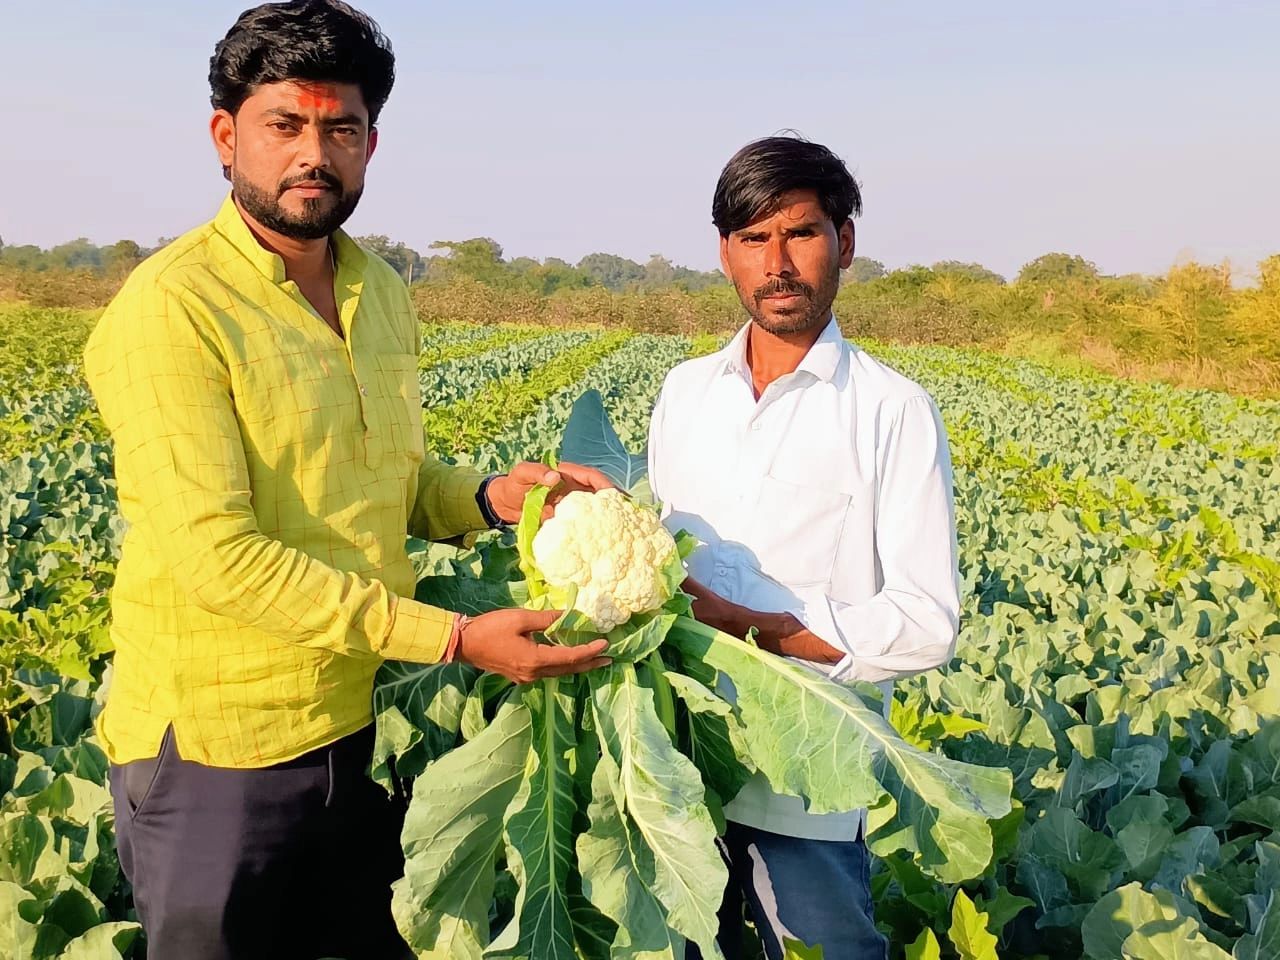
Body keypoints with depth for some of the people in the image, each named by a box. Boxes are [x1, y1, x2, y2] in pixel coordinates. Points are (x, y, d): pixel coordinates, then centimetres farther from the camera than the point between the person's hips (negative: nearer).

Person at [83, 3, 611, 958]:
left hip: (368, 724, 7)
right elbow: (218, 556, -24)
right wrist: (456, 638, -25)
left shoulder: (385, 295, 6)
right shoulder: (170, 310, -17)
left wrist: (489, 497, -5)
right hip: (218, 747, -6)